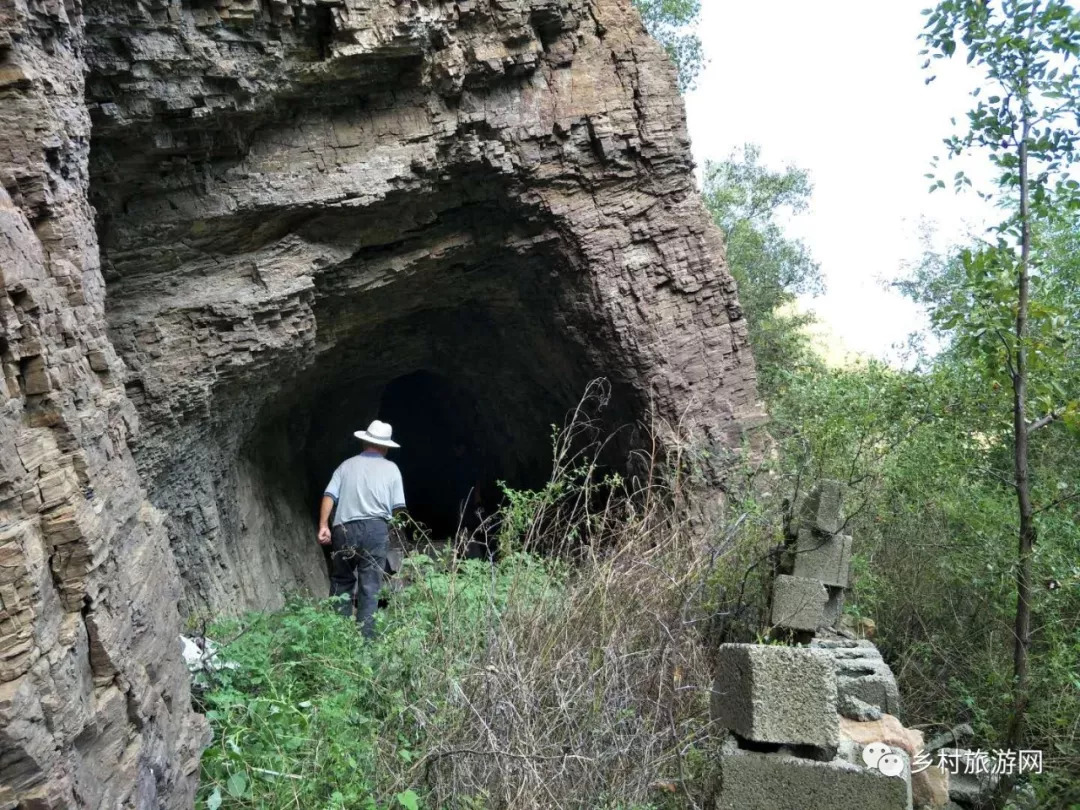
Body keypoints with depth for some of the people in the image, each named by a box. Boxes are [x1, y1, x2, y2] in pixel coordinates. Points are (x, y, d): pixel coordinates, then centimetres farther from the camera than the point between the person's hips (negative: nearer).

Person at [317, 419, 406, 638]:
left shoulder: (347, 465, 13)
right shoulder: (391, 468, 9)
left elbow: (329, 496, 1)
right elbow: (398, 507, 3)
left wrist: (323, 526, -3)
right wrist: (390, 524, 20)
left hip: (344, 529, 2)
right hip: (376, 529, -1)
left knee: (341, 582, 13)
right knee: (370, 585, 3)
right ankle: (365, 635, 1)